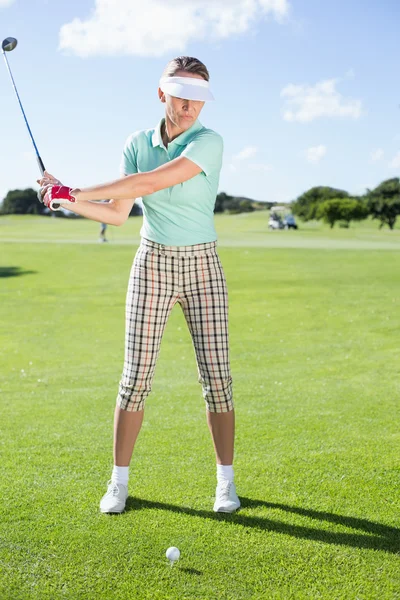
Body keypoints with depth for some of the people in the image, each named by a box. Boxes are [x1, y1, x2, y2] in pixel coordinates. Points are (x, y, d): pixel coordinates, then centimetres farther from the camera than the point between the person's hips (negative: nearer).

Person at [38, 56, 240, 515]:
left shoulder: (209, 142, -12)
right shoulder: (137, 144, 4)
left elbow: (149, 183, -23)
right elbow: (117, 213, 5)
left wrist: (78, 191, -20)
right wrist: (68, 200, -9)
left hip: (202, 266, -2)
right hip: (152, 264, 2)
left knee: (216, 374, -3)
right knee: (136, 374, -1)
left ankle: (225, 481, 12)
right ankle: (119, 480, 13)